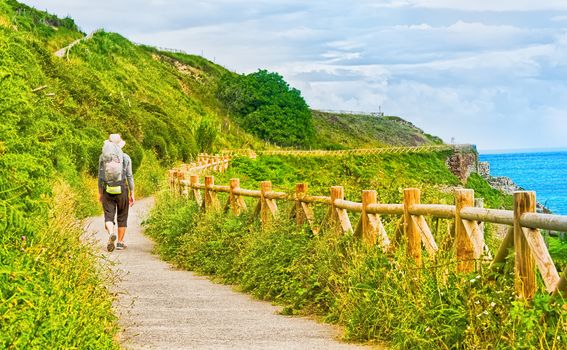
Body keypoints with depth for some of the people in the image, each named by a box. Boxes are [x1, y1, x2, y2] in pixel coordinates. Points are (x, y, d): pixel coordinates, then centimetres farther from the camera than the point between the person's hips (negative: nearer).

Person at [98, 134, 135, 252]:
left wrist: (100, 193, 9)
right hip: (122, 190, 0)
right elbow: (129, 177, -4)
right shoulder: (126, 158, -3)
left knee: (109, 216, 3)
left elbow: (100, 176, 1)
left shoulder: (103, 157, 0)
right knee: (122, 217, 12)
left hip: (107, 191, 1)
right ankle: (120, 242, 14)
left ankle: (111, 233, -27)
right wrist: (132, 194, 2)